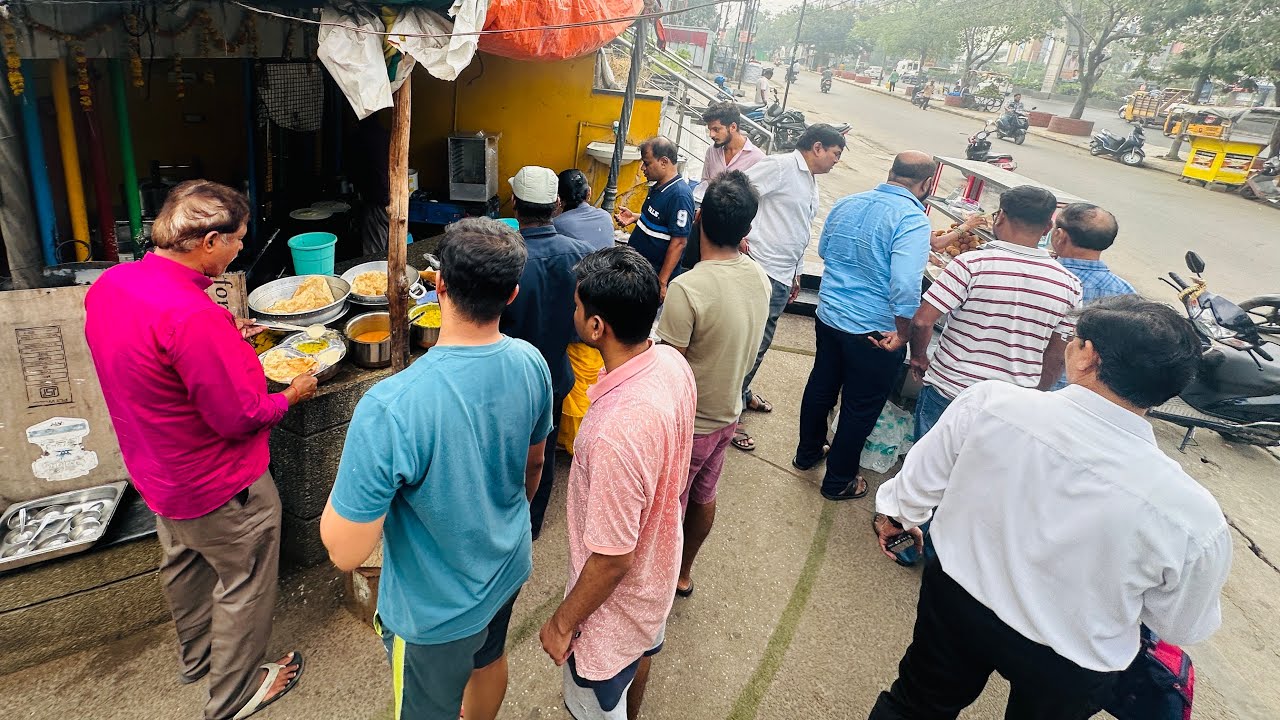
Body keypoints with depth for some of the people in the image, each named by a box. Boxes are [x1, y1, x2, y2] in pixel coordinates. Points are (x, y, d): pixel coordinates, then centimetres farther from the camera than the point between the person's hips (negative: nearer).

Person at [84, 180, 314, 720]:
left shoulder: (109, 284, -8)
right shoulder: (194, 316, -36)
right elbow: (238, 418, -27)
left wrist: (225, 337, 5)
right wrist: (291, 395, -10)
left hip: (157, 471, 9)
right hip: (219, 487, -9)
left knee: (183, 566, 29)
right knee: (243, 585, 14)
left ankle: (196, 657, 54)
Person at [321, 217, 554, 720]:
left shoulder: (390, 409, -38)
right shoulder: (531, 363, -18)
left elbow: (346, 553, -28)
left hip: (435, 610, -5)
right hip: (509, 568, 6)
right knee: (489, 660, 34)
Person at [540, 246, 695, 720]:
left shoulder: (616, 432, -43)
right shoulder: (672, 363, -17)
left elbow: (613, 560, -30)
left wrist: (562, 623, -13)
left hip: (617, 597, -8)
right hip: (660, 561, 8)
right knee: (641, 651, 37)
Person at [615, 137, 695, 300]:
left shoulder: (679, 195, -22)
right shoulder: (659, 186, 7)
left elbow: (679, 242, -24)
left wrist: (662, 283, -24)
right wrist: (635, 217, 4)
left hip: (655, 276, -9)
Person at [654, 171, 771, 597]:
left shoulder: (687, 288, -30)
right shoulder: (760, 279, -8)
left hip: (688, 422, -7)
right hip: (728, 414, 7)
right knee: (703, 497, 25)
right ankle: (684, 573, 47)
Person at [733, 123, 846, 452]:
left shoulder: (811, 182, 20)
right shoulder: (781, 166, -9)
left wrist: (796, 274, 27)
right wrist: (742, 236, -20)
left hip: (783, 277, 10)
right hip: (762, 269, -9)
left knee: (760, 341, 19)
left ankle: (741, 393, 38)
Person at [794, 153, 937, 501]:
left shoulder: (847, 204, 1)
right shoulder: (913, 220, -20)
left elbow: (824, 250, 16)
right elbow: (905, 285, -31)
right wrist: (903, 334, -19)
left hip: (828, 316, 7)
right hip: (875, 332, -6)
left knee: (821, 385, 24)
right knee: (861, 407, 11)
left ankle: (808, 451, 44)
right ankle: (839, 481, 26)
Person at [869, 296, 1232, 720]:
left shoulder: (988, 402, -27)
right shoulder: (1194, 518, -30)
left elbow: (920, 481, -9)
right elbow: (1180, 627, -10)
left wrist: (898, 512, 13)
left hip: (957, 599, 0)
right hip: (1067, 676, 0)